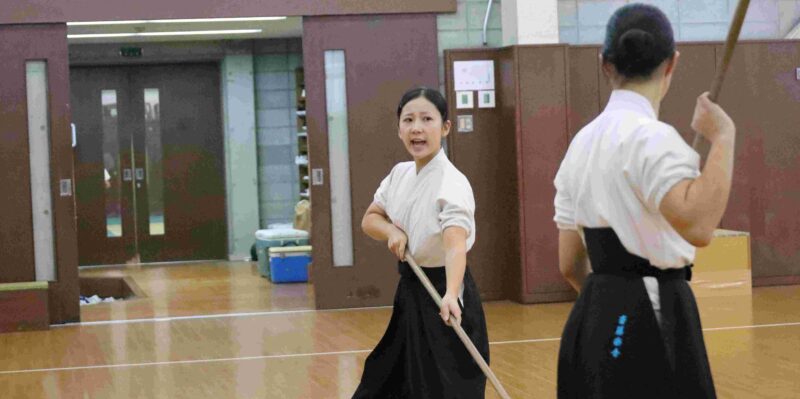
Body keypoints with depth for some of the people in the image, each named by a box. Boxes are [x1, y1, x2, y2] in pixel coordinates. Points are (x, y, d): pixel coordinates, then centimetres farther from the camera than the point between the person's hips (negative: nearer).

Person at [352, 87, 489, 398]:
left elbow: (455, 244, -37)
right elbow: (370, 219, 14)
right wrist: (392, 231, -10)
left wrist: (451, 295, -55)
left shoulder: (451, 184, -22)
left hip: (441, 298, -8)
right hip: (410, 293, 8)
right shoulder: (400, 174, 2)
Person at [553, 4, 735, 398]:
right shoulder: (650, 136, -14)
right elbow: (698, 226, -31)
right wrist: (722, 138, -20)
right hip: (648, 323, -9)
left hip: (595, 322, 9)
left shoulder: (583, 142, 10)